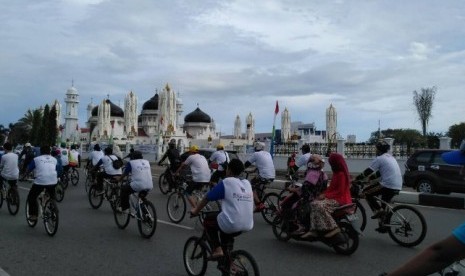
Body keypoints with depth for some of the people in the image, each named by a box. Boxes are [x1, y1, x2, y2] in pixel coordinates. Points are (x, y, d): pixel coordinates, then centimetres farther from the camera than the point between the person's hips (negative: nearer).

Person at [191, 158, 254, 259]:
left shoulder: (225, 183, -5)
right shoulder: (247, 183, 9)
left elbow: (206, 199, 1)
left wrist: (195, 210, 17)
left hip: (231, 225, -6)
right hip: (247, 226, 6)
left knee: (208, 221, 20)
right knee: (225, 232, 34)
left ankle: (217, 249, 8)